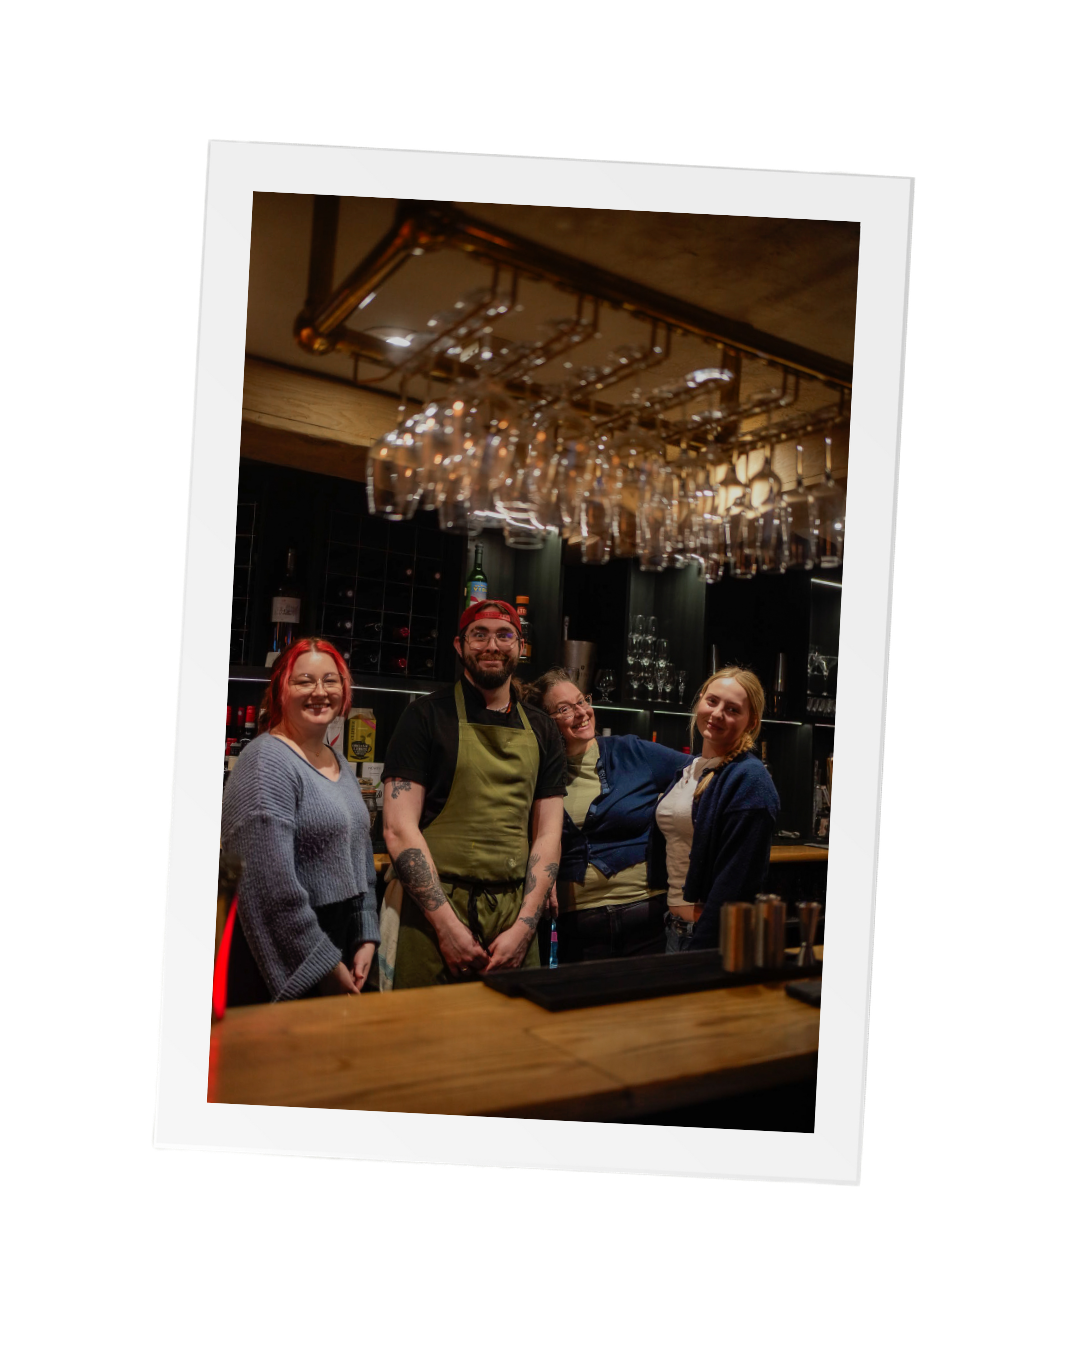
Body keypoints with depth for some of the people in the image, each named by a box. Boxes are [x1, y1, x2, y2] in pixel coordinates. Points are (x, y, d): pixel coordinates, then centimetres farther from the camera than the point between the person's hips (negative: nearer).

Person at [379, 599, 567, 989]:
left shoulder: (541, 731, 11)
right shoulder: (427, 716, -1)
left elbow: (548, 833, 8)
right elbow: (399, 828, -8)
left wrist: (524, 927, -4)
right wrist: (447, 924, -13)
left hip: (514, 914, 3)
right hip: (432, 913, -3)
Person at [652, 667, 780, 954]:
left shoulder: (750, 781, -16)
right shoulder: (690, 769, 9)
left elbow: (735, 882, -20)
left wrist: (700, 951, -20)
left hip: (713, 938, -7)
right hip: (674, 926, 8)